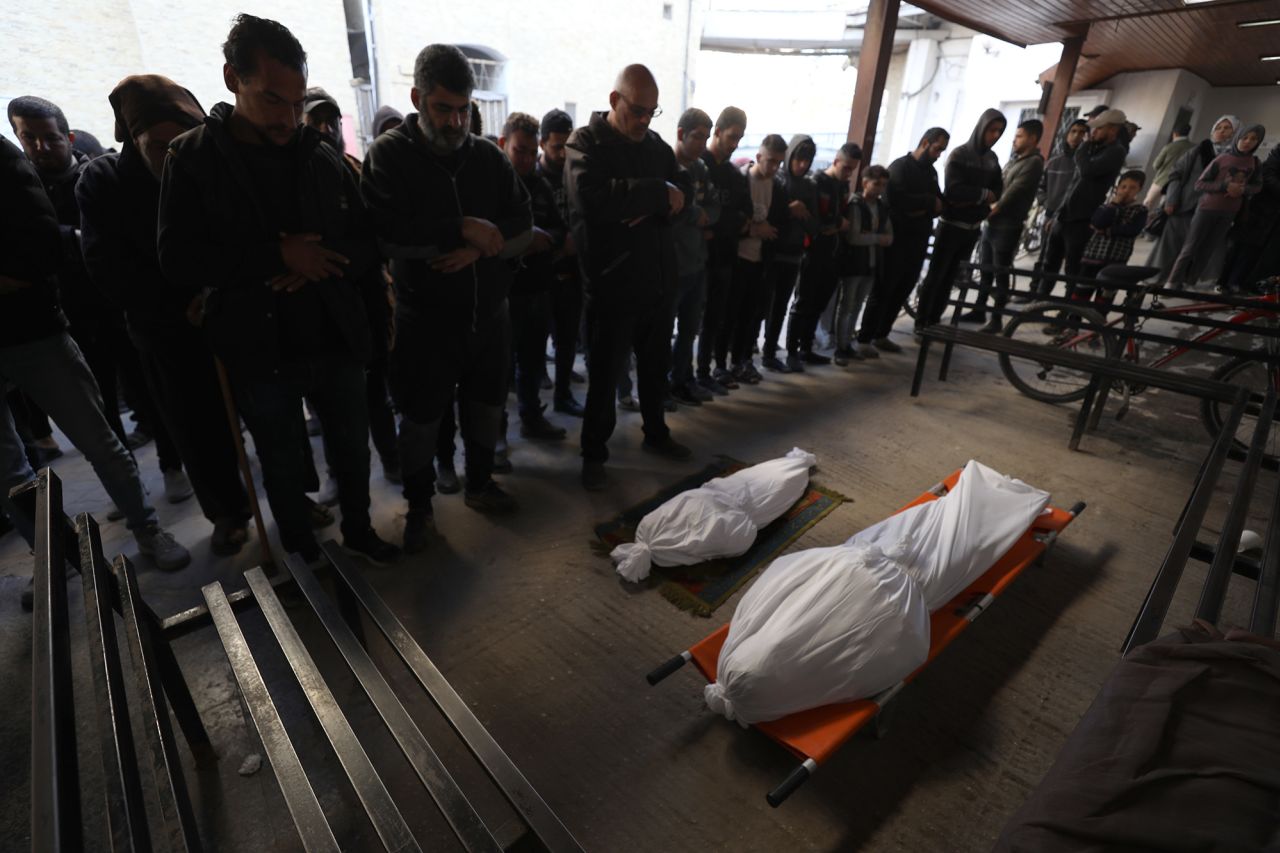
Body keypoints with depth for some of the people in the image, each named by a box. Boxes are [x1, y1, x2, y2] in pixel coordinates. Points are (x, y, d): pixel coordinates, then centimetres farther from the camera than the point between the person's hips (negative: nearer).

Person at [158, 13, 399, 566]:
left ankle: (358, 531, 40)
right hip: (260, 353, -2)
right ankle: (303, 557, 35)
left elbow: (367, 248, 2)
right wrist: (278, 255, -19)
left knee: (351, 448, 16)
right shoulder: (193, 158, -4)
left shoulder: (323, 159, 3)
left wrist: (316, 262, -17)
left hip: (337, 342, 2)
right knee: (284, 469, 13)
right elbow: (178, 262, -11)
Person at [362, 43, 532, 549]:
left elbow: (522, 227, -1)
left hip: (488, 313, 4)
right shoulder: (389, 155, -6)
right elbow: (387, 234, -20)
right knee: (421, 418, 8)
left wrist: (479, 248, -19)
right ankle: (419, 505, 29)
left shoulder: (488, 156, 4)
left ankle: (479, 483, 39)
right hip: (426, 319, -3)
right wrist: (463, 228, -20)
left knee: (486, 407, 16)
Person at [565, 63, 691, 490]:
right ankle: (593, 453, 21)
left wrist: (649, 206, -15)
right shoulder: (586, 142, -6)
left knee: (656, 365, 18)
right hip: (611, 282, -6)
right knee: (604, 375, 4)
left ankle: (656, 433, 38)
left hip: (657, 278, 6)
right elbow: (593, 198, -25)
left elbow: (679, 200, 6)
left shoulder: (658, 145, 12)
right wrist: (658, 192, -19)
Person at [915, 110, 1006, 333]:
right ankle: (921, 323, 2)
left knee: (950, 276, 8)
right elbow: (955, 189, -18)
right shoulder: (959, 154, -7)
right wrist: (983, 194, -10)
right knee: (935, 274, -4)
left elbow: (998, 190, 5)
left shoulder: (992, 159, 10)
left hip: (973, 227, 6)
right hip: (952, 224, -5)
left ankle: (934, 321, 14)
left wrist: (973, 201, -11)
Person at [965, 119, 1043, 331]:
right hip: (992, 222, 8)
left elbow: (1015, 191, -17)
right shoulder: (1014, 159, 16)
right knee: (986, 270, 13)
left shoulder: (1034, 162, -11)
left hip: (1008, 226, -8)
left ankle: (996, 319, 4)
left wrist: (995, 208, -9)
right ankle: (979, 311, 23)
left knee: (1001, 274, -3)